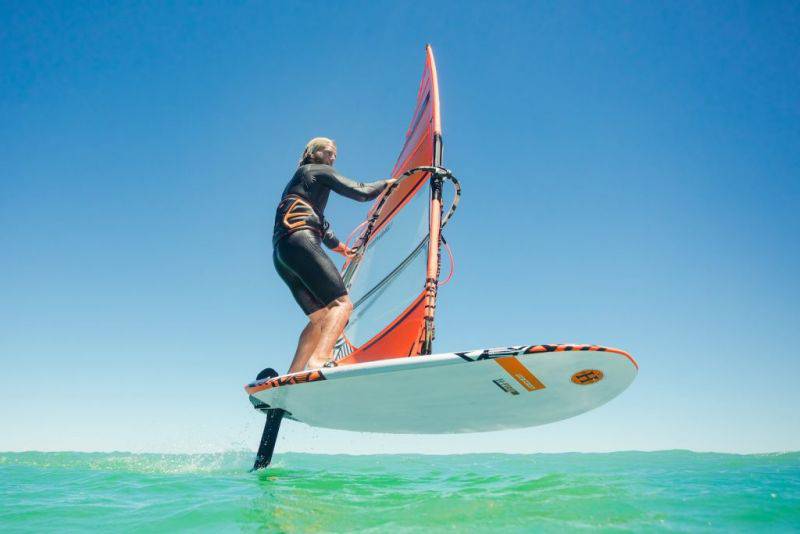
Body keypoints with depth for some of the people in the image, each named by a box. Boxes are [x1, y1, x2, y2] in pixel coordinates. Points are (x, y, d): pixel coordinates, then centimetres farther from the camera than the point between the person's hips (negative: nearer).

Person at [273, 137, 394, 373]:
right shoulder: (319, 171, 12)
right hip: (300, 242, -9)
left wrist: (338, 246, 55)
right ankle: (318, 360, -39)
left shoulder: (297, 183, 37)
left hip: (281, 255, 9)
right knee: (342, 303, -18)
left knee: (320, 318, 4)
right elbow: (361, 192, 5)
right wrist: (387, 183, 22)